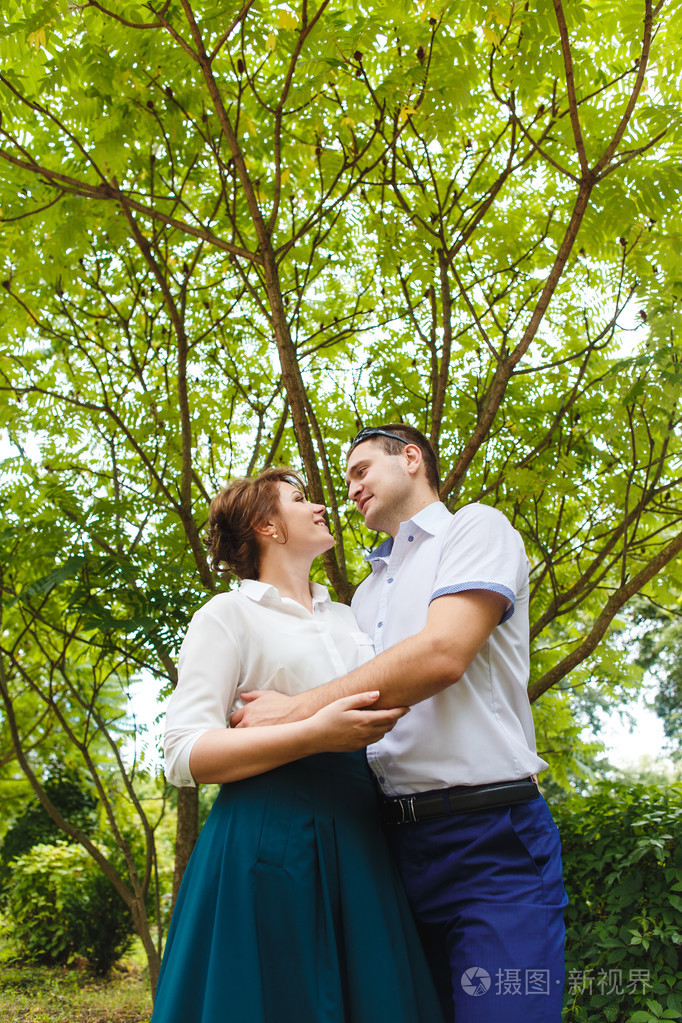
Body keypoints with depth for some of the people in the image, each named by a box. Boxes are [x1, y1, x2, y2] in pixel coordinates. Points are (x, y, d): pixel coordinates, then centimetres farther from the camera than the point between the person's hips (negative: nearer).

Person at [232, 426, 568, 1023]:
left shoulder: (479, 527, 0)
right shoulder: (365, 595, 22)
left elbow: (441, 654, -17)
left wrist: (295, 710, -14)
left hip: (490, 838, -6)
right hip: (400, 837, 7)